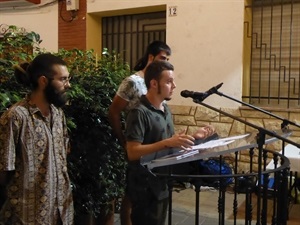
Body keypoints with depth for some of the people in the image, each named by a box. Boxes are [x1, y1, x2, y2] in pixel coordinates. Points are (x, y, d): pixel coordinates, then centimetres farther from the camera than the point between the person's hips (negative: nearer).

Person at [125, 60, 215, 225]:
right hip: (145, 187, -8)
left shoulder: (165, 109, 10)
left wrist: (194, 136, 2)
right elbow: (132, 152, -25)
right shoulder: (139, 113, -19)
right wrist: (167, 143, -31)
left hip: (161, 183, 9)